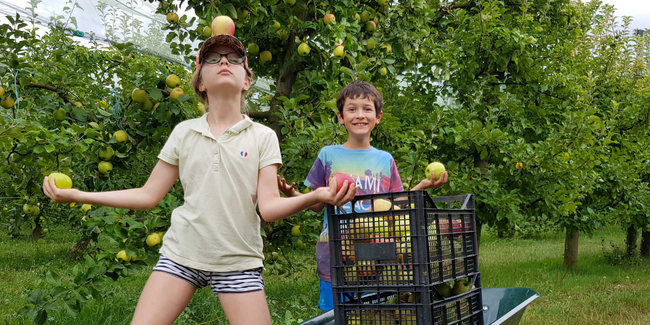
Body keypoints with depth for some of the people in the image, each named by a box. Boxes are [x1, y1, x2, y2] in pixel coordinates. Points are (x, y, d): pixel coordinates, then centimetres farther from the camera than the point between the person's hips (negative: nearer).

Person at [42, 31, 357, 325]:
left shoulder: (262, 136, 1)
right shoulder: (184, 132, 6)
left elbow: (269, 206, -7)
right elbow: (148, 195, 8)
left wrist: (316, 197, -26)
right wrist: (77, 195, 4)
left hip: (238, 262, -1)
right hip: (181, 254, 1)